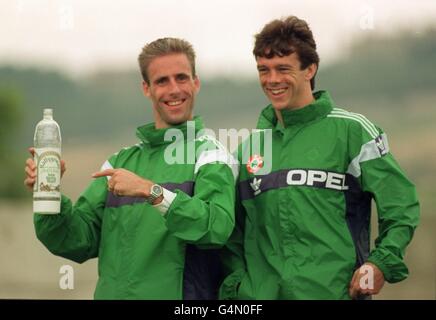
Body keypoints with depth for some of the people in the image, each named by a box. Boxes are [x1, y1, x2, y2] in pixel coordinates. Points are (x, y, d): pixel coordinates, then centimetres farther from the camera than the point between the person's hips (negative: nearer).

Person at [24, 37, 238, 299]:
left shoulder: (210, 154, -6)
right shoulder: (121, 162, 10)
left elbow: (218, 227, -22)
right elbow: (80, 243, 4)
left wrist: (152, 191, -29)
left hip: (181, 296, -4)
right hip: (112, 293, 4)